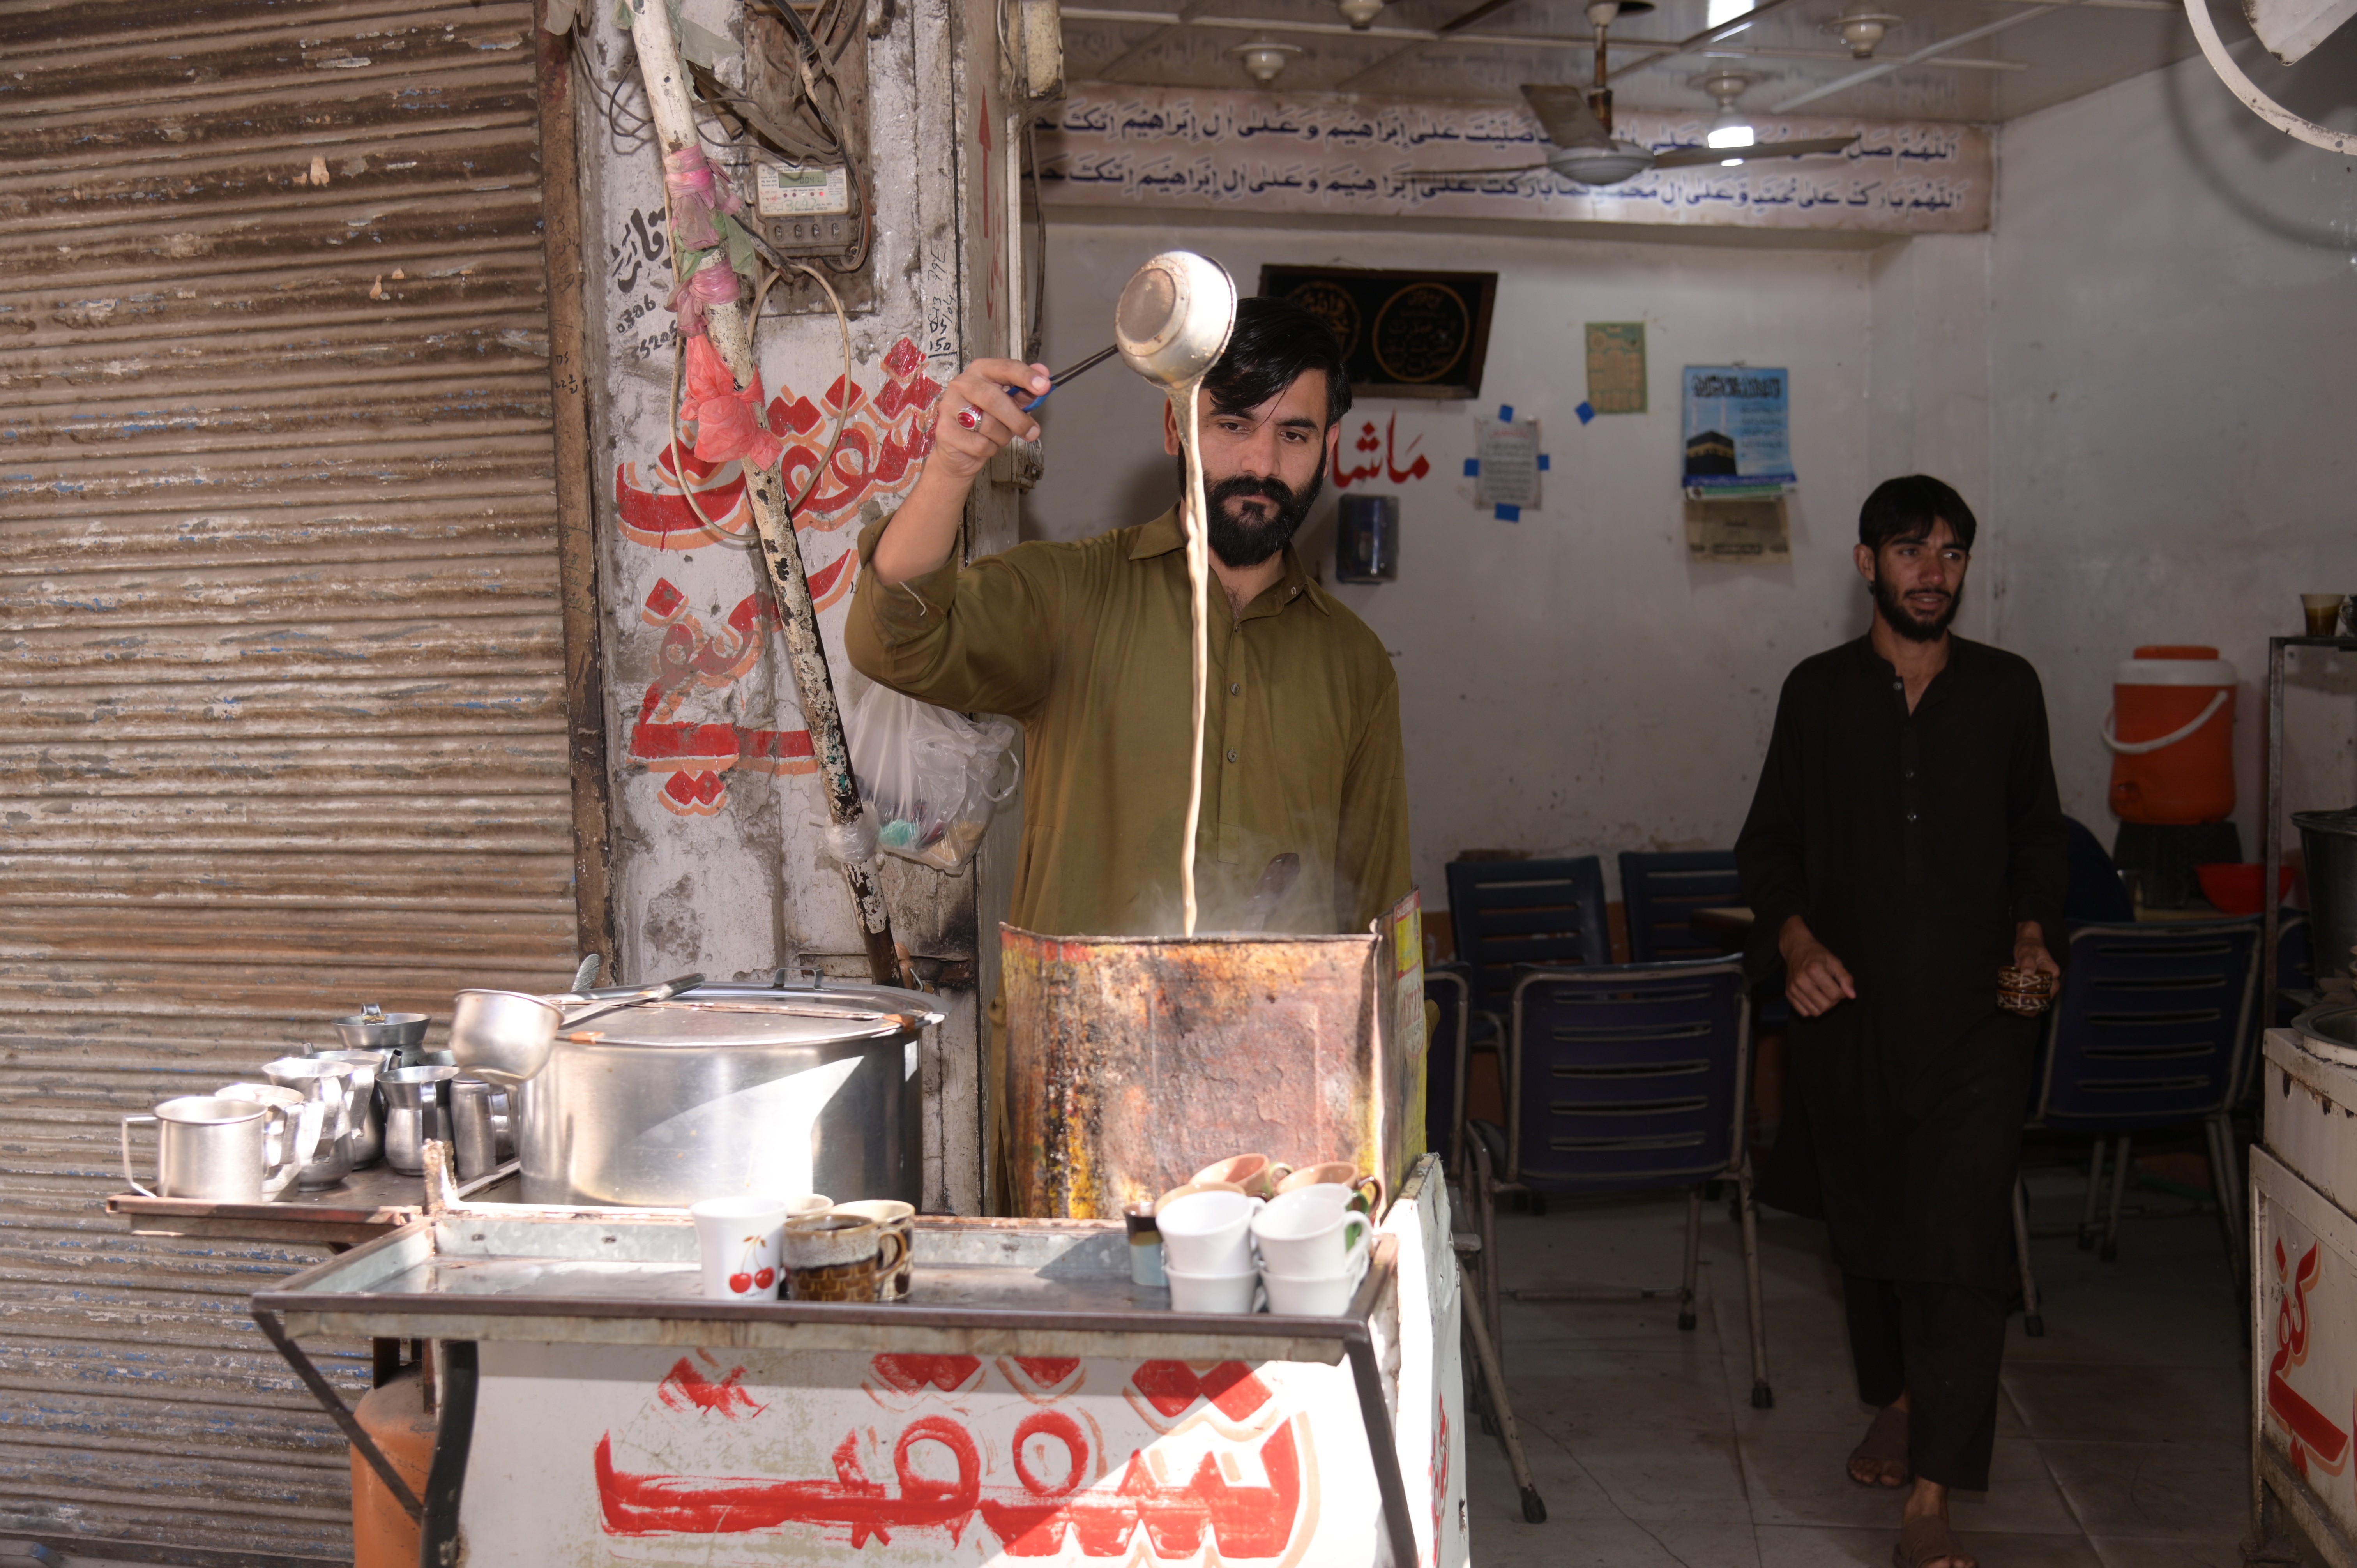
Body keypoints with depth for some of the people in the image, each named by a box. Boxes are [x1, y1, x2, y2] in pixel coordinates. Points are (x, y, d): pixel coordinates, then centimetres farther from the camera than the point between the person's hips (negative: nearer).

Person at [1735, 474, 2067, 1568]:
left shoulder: (2007, 689, 6)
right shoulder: (1817, 693, 5)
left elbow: (2041, 835, 15)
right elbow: (1769, 842, 8)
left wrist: (2032, 931, -2)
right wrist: (1793, 936, -10)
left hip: (1974, 1008, -1)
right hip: (1848, 1001, 1)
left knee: (1960, 1241, -9)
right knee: (1866, 1221, 15)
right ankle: (1896, 1401, 40)